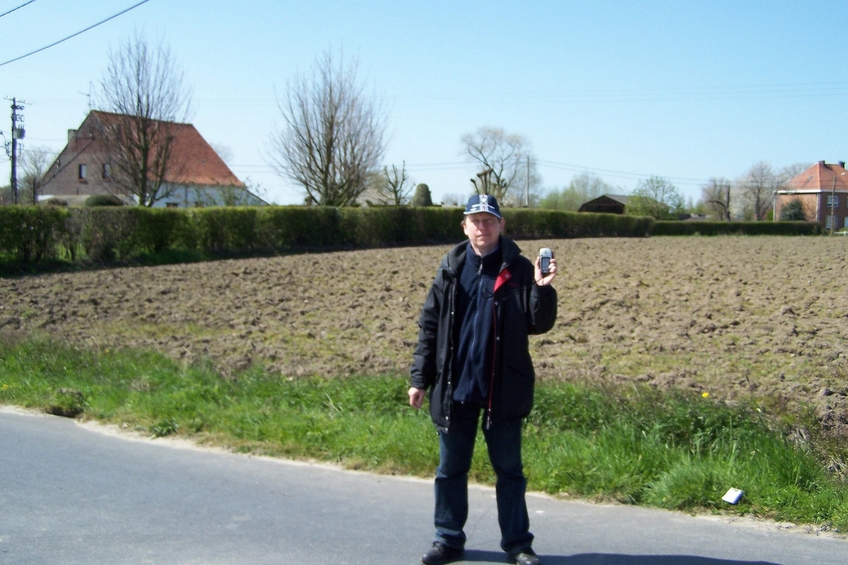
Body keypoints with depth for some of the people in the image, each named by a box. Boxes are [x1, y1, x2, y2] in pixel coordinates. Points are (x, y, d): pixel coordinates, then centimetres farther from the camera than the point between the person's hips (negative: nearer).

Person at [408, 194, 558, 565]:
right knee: (450, 469, 12)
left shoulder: (518, 269, -3)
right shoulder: (451, 269, 3)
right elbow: (429, 326, 5)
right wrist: (420, 378, 2)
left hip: (503, 390, -2)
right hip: (454, 388, 2)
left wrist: (542, 289, -23)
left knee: (509, 469, 9)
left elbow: (538, 324, -6)